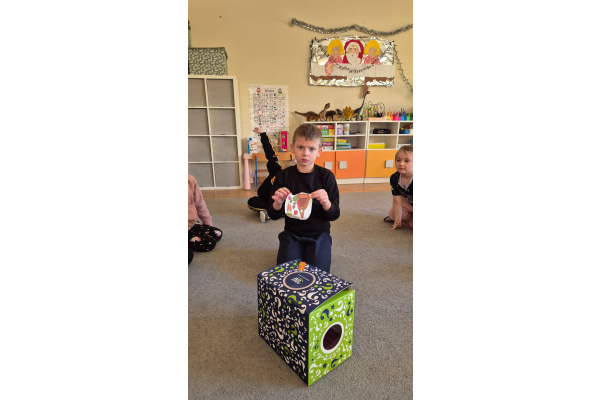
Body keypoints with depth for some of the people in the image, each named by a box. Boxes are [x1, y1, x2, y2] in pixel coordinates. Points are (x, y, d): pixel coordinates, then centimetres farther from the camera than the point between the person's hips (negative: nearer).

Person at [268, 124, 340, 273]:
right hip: (292, 233, 1)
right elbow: (273, 215, -3)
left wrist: (326, 203, -29)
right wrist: (278, 203, -26)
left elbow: (334, 215, -7)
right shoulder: (283, 176, -6)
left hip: (319, 233, -1)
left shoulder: (326, 176, -8)